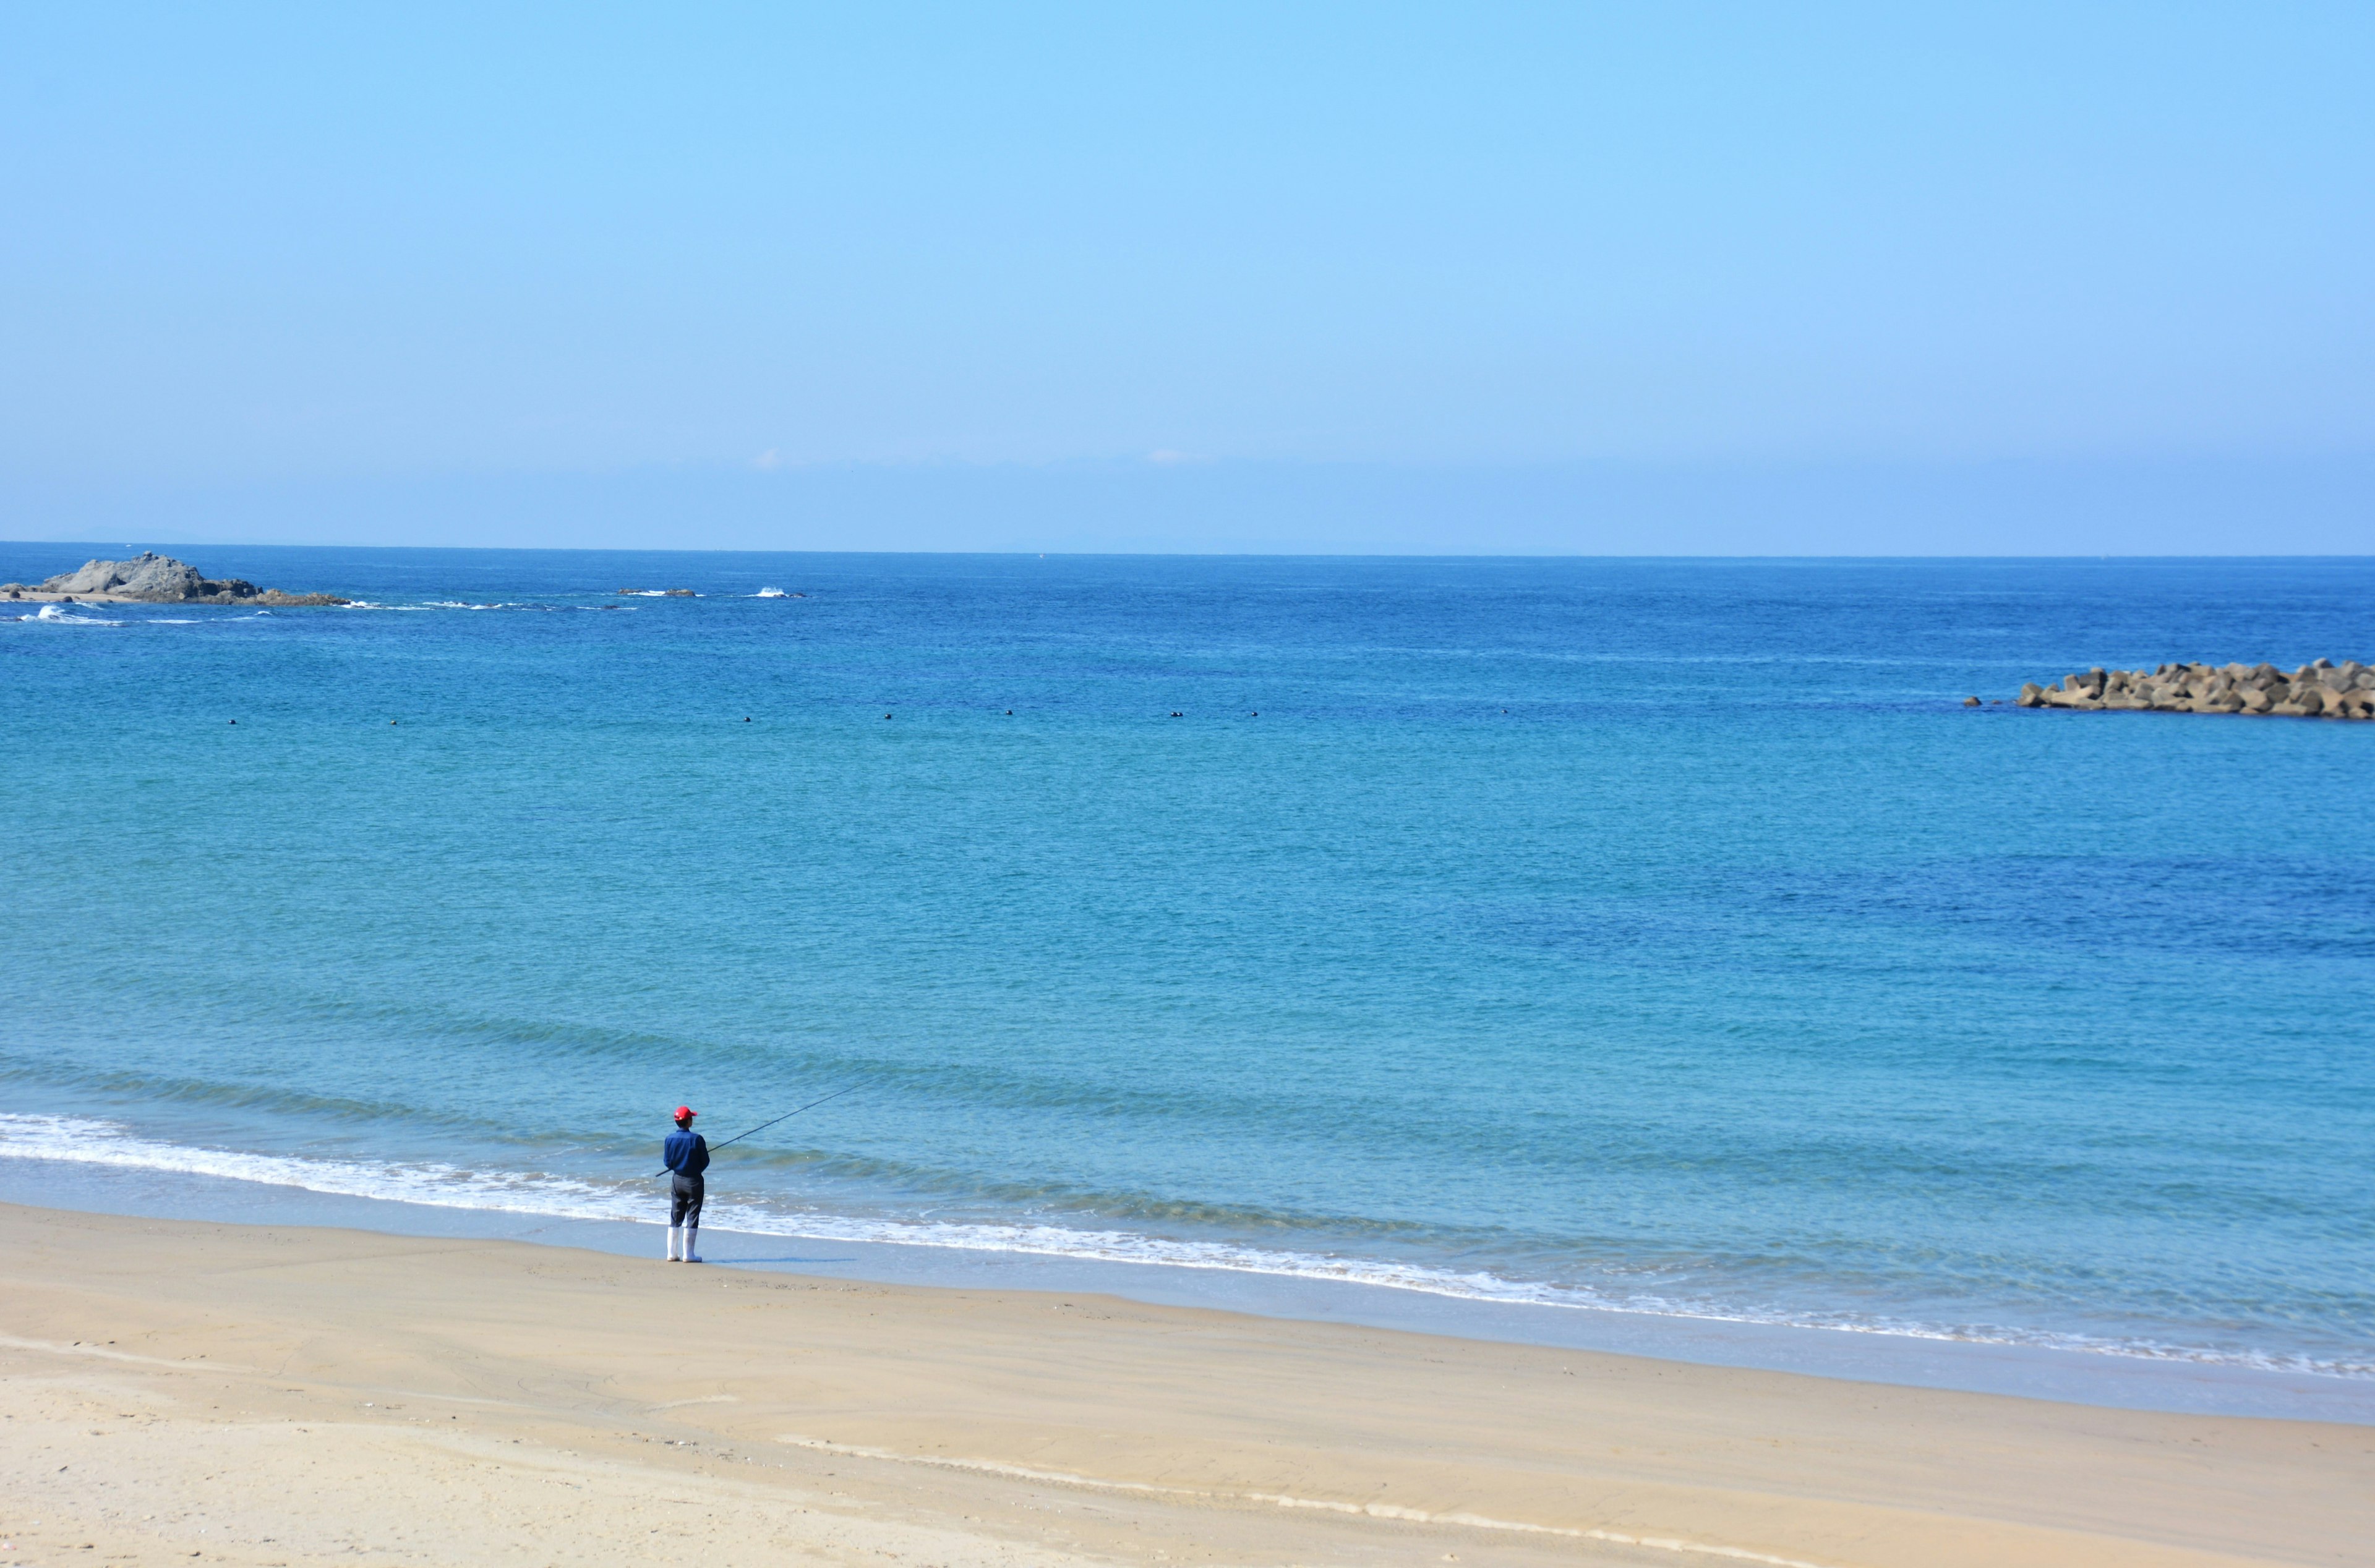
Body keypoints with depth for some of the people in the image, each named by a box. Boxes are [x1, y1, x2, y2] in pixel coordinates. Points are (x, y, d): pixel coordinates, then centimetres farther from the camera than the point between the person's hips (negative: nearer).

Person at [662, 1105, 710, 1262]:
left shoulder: (670, 1139, -5)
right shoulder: (697, 1139, -16)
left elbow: (667, 1162, 0)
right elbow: (705, 1162, -9)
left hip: (677, 1180, 4)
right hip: (694, 1181, -4)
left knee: (675, 1217, 12)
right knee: (692, 1217, 2)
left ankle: (672, 1253, 13)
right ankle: (688, 1254, 1)